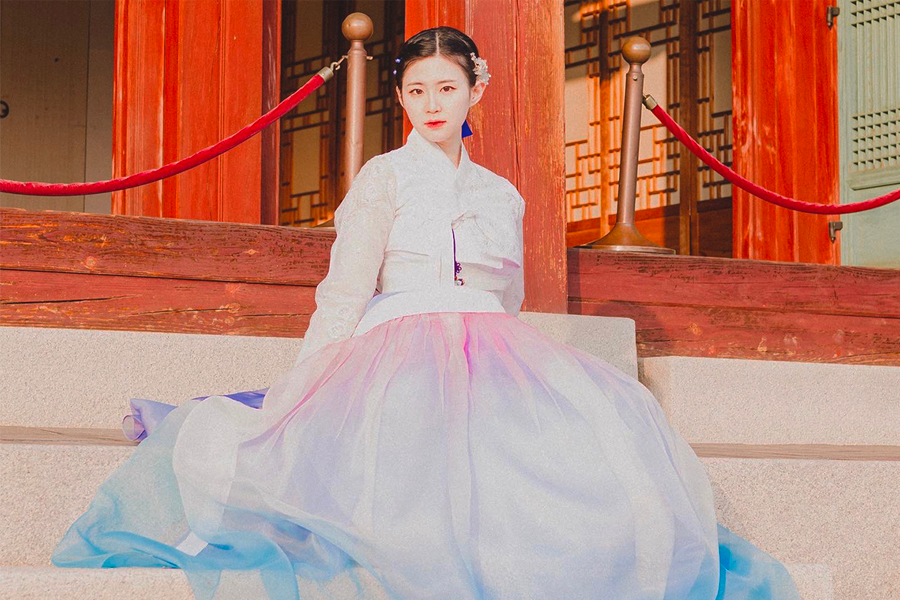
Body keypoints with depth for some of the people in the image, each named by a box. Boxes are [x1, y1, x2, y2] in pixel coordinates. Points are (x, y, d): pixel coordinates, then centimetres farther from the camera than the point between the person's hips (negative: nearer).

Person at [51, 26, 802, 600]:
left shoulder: (501, 195, 23)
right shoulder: (385, 177, 10)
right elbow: (344, 294, 2)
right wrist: (297, 395, -6)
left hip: (493, 358, 5)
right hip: (402, 351, -4)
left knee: (610, 423, -26)